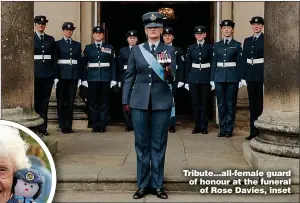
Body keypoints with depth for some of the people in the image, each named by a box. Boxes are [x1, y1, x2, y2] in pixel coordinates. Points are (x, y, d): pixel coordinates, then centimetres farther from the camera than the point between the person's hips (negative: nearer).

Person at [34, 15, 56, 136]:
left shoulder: (50, 39, 12)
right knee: (34, 100, 0)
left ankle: (43, 127, 9)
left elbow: (54, 58, 11)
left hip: (48, 74, 3)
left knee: (45, 101, 4)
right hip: (35, 73, -3)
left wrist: (55, 75, 6)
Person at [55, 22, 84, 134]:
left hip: (73, 76, 3)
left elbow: (80, 61, 12)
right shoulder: (58, 44, 4)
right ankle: (63, 126, 6)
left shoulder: (77, 44, 15)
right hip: (62, 76, -3)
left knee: (70, 101, 4)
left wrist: (81, 77, 5)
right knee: (61, 102, 0)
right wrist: (55, 76, -10)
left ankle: (69, 126, 10)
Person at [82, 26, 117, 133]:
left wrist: (113, 79, -1)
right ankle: (95, 125, 9)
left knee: (104, 102, 2)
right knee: (93, 102, 1)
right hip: (92, 78, 0)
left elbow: (113, 64, 6)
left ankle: (103, 125, 9)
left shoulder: (109, 47, 9)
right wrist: (84, 79, -1)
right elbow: (83, 64, 7)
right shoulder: (88, 48, 9)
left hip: (105, 78, 0)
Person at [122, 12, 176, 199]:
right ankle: (143, 185, 14)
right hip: (140, 101, 1)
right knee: (142, 144, 5)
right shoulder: (136, 50, 6)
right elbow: (129, 77, 8)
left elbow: (172, 79, -1)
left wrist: (168, 73, -24)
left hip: (162, 102, 0)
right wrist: (126, 100, 5)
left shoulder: (169, 50, 4)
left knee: (159, 144, 4)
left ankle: (157, 185, 13)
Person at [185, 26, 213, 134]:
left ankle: (204, 126, 10)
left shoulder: (210, 47, 2)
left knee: (204, 103, 2)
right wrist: (187, 80, 4)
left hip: (206, 77, -2)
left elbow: (213, 63, 2)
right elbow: (188, 64, 8)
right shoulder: (191, 48, 7)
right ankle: (197, 126, 14)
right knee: (195, 103, 4)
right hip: (193, 78, 2)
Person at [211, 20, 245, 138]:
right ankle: (222, 129, 12)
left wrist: (241, 79, -5)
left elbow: (240, 63, 2)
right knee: (221, 104, 4)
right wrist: (212, 79, 5)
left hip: (232, 78, -2)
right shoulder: (217, 45, 11)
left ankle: (229, 129, 8)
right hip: (219, 77, 2)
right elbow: (214, 63, 10)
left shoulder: (237, 45, 4)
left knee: (231, 104, 1)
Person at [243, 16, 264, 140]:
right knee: (252, 103, 8)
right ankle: (253, 131, 14)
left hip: (262, 75, -5)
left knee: (262, 103, -2)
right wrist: (243, 76, 5)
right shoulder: (247, 40, 13)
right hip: (250, 75, 5)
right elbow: (244, 59, 11)